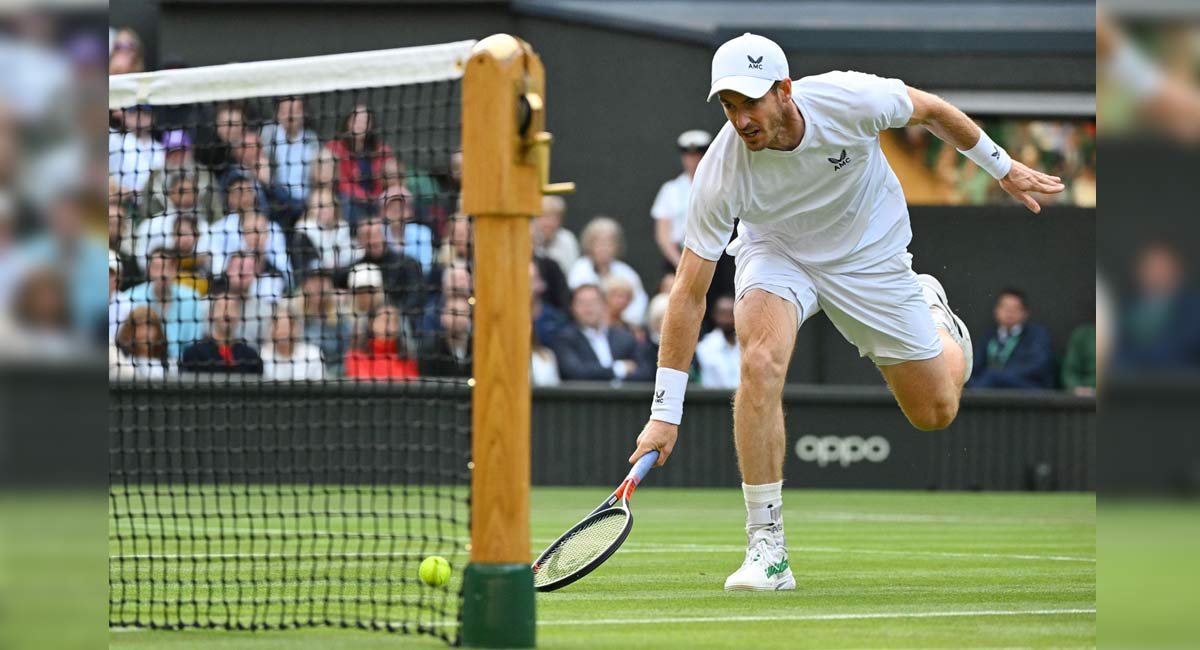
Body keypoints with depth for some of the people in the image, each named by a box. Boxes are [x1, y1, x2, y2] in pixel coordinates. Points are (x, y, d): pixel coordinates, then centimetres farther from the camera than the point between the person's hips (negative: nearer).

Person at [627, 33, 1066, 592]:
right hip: (776, 251, -1)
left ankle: (930, 310, 41)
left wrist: (1001, 167, 5)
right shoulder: (719, 173, -31)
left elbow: (929, 108, -8)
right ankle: (766, 547, -24)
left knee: (935, 414, 6)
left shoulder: (849, 99, -32)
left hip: (870, 254, 1)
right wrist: (665, 413, -27)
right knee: (760, 362, -33)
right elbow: (689, 291, -26)